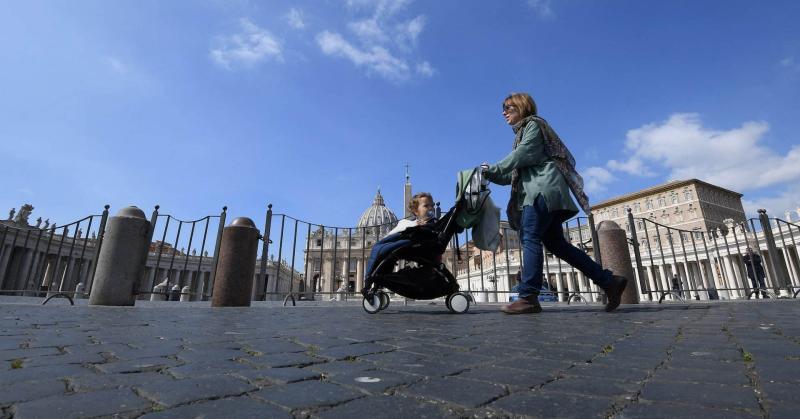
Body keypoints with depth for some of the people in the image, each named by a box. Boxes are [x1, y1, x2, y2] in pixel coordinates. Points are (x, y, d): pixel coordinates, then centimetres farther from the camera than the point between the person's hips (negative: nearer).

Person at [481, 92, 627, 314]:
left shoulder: (532, 124, 7)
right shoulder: (522, 132, 32)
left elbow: (523, 155, -11)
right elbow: (515, 173, 22)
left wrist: (495, 167, -4)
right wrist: (491, 174, 11)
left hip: (543, 188, -9)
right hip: (535, 190, 9)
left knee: (530, 238, -19)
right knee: (556, 242, 4)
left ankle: (528, 297, -23)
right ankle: (609, 281, 7)